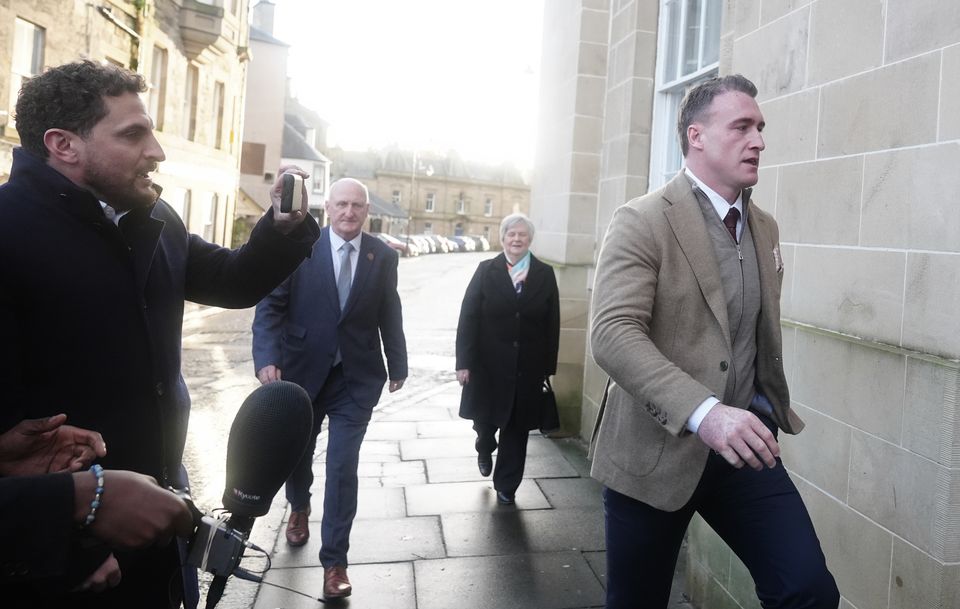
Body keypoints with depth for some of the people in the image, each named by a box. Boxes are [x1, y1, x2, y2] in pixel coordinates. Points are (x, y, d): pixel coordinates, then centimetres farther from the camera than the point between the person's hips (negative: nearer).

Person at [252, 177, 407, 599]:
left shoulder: (383, 256, -2)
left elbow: (389, 314, 6)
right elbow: (271, 305, -10)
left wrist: (397, 363, 12)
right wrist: (267, 357, -23)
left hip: (356, 377, 0)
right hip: (302, 370, 1)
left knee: (343, 466, -4)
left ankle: (334, 561, 11)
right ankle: (299, 508, 54)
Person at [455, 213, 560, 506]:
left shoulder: (545, 274, 1)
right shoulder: (486, 270, -1)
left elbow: (552, 324, 1)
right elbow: (468, 318, -5)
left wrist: (549, 366, -2)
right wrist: (464, 362, -11)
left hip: (528, 368, 1)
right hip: (489, 364, 0)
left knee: (517, 427, 8)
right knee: (485, 418, 12)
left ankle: (506, 485, 26)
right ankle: (484, 449, 48)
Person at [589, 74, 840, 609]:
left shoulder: (766, 227, 11)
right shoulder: (641, 223, -13)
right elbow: (613, 334, -25)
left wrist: (771, 407, 17)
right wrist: (703, 413, -35)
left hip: (744, 441, 5)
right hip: (656, 449, -5)